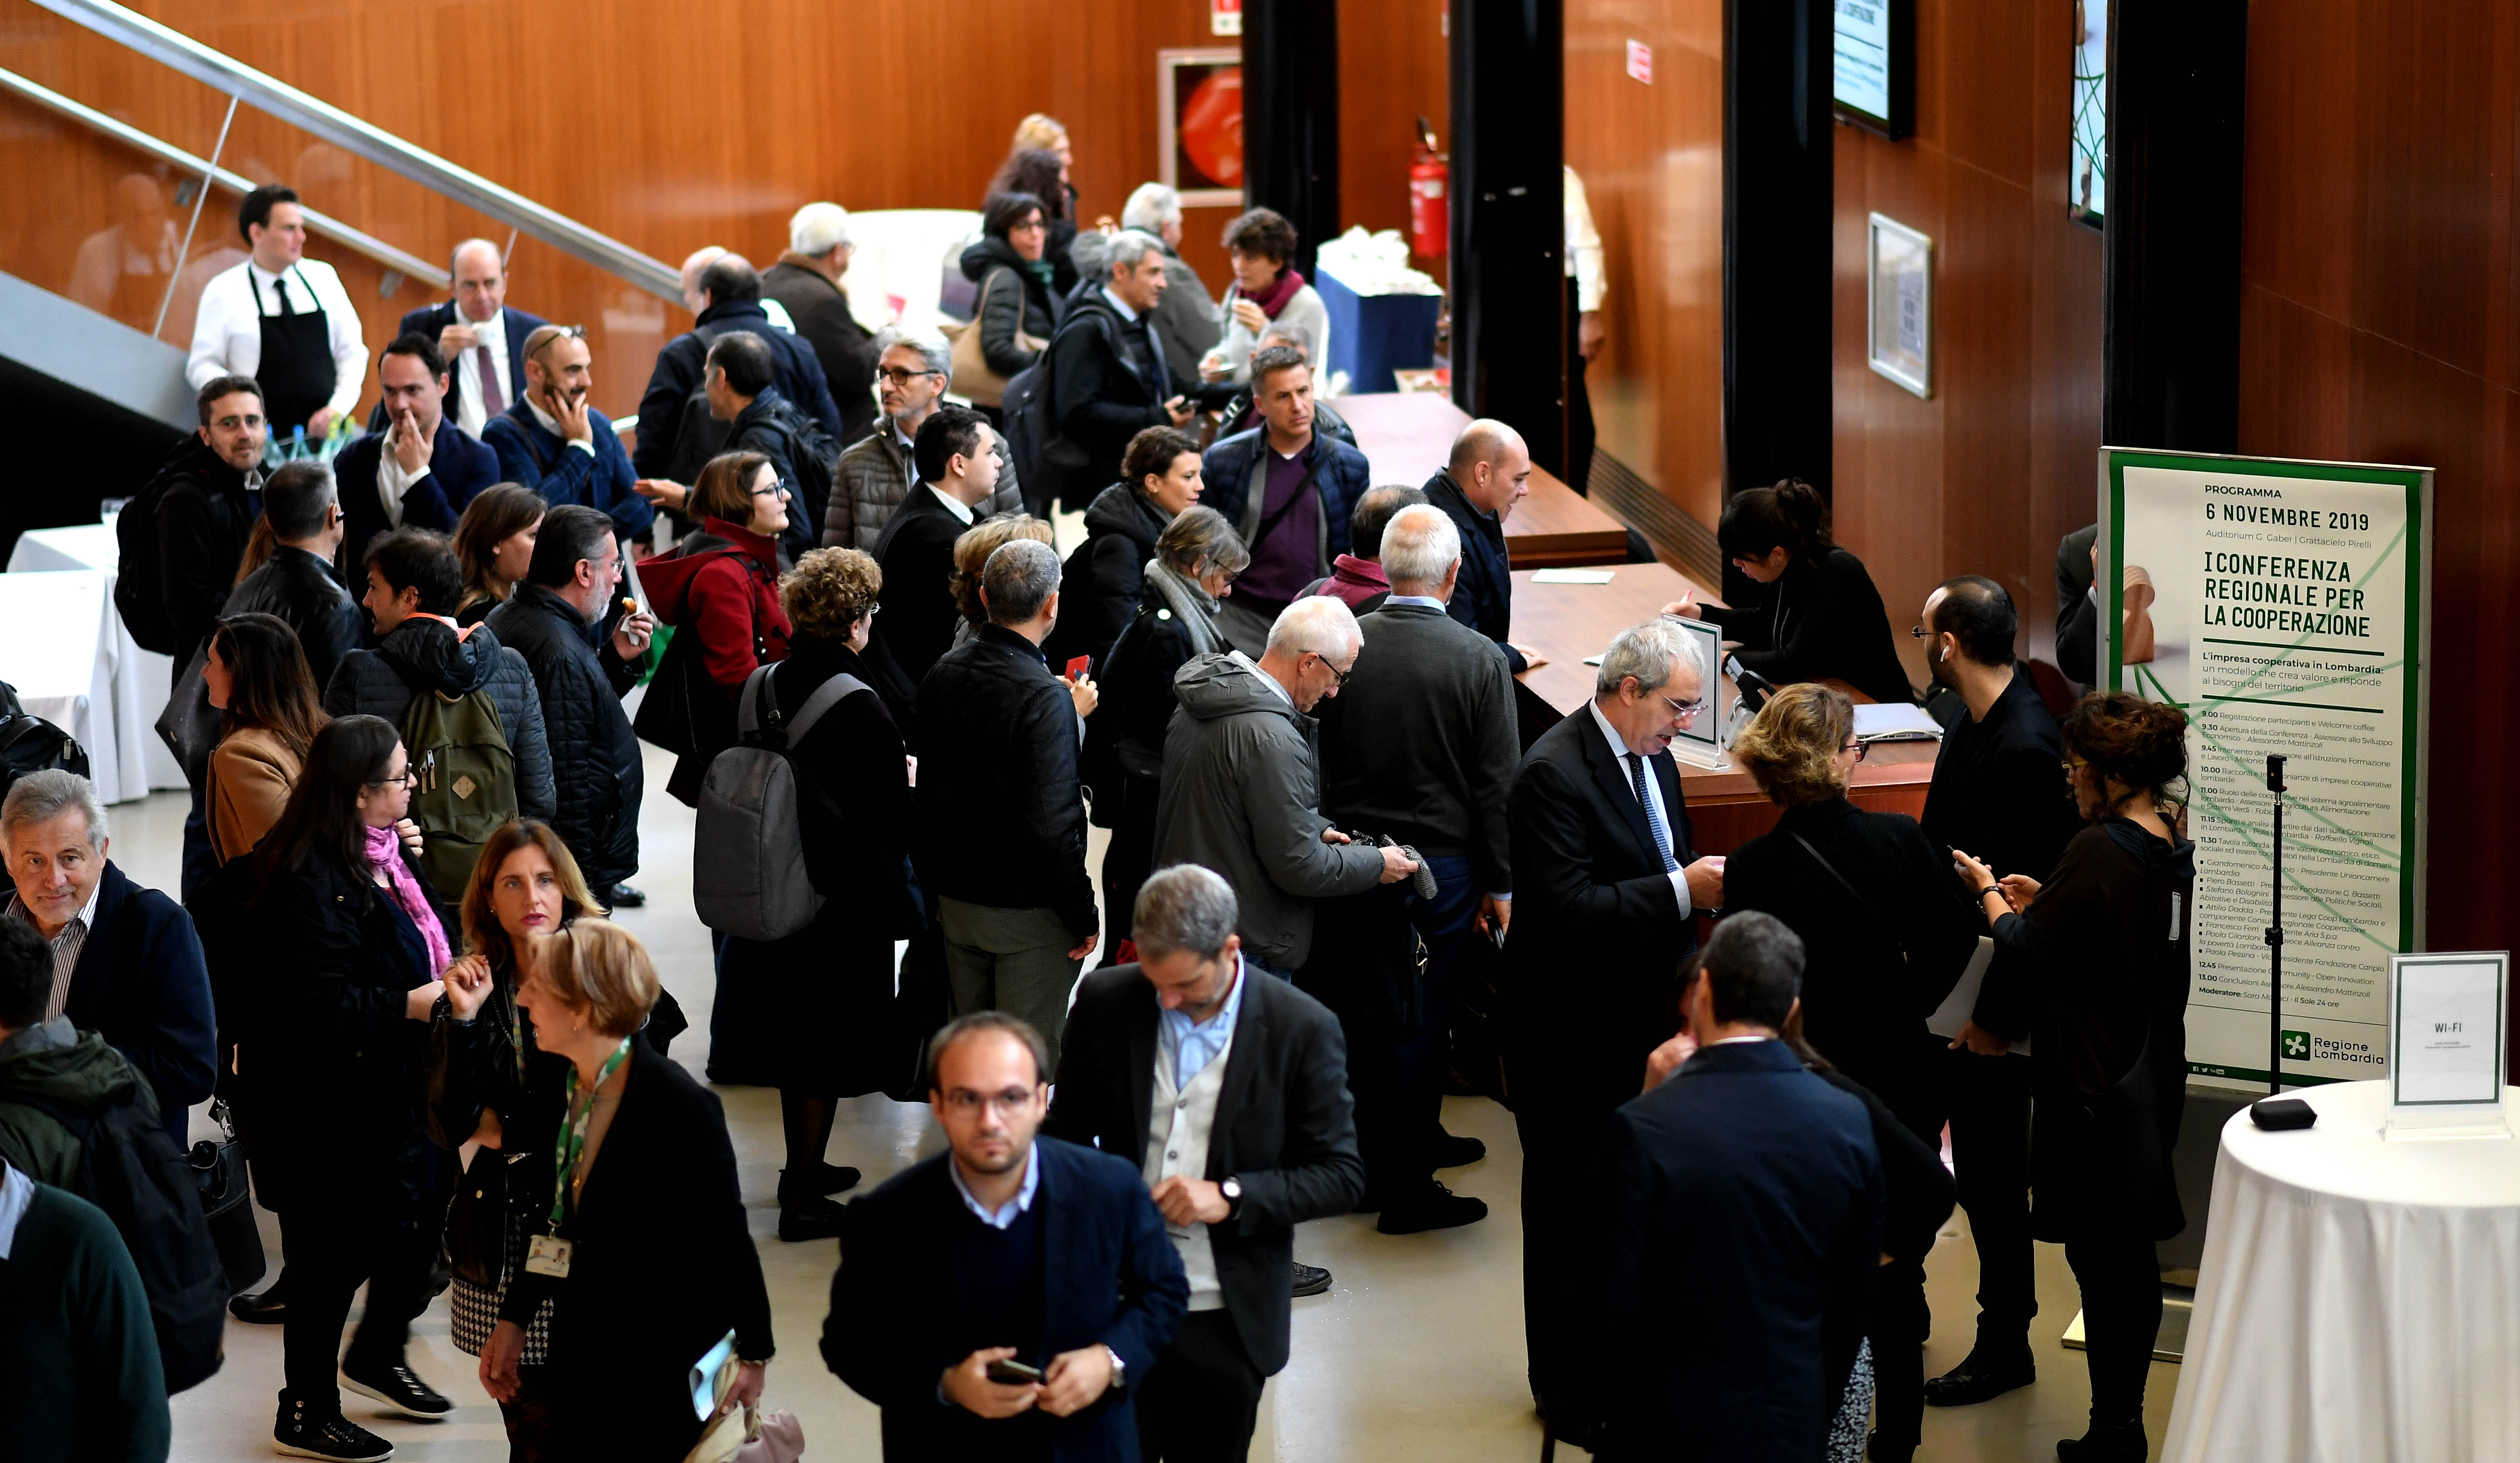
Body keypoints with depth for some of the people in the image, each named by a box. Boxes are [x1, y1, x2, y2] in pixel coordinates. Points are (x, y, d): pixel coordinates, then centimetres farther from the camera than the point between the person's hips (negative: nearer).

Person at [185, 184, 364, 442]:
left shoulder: (323, 277, 10)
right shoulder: (223, 293, 1)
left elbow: (353, 352, 13)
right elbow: (202, 366, 4)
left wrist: (338, 408, -2)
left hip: (325, 431, 3)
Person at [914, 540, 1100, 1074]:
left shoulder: (943, 674, -1)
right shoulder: (1044, 699, -24)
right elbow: (1051, 826, -27)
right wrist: (1084, 916, -14)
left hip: (955, 895, 7)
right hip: (1026, 910, -7)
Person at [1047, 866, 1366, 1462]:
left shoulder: (1302, 1028, -9)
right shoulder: (1104, 1002, -2)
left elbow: (1342, 1176, -5)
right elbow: (1066, 1133, 11)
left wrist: (1231, 1196, -18)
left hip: (1227, 1321, -1)